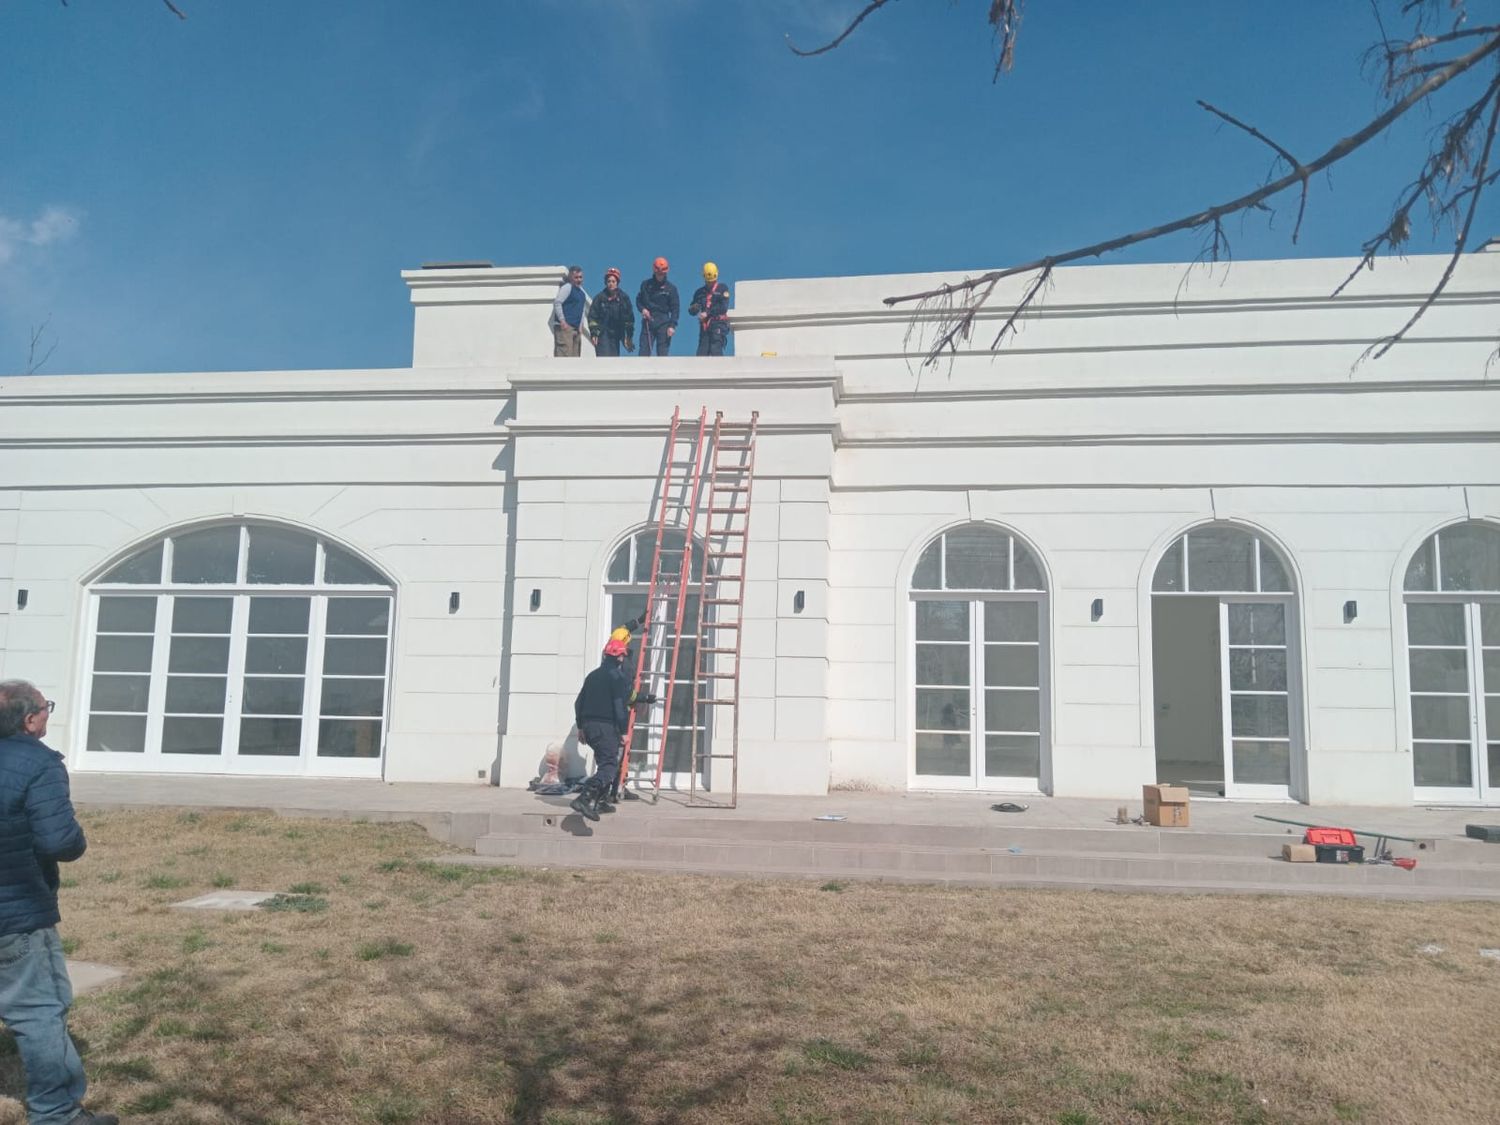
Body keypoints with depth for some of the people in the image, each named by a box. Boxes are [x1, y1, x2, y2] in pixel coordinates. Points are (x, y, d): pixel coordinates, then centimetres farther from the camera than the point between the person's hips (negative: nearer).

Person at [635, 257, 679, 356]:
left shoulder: (671, 288, 2)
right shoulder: (645, 284, 7)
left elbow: (675, 308, 1)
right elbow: (638, 300, 18)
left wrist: (672, 325, -9)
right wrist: (642, 309, -4)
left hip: (663, 323, -1)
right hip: (647, 323, 2)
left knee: (663, 353, -2)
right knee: (644, 352, -3)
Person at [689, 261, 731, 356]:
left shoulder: (722, 288, 6)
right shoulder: (700, 292, 18)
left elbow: (723, 308, -7)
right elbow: (691, 311, 17)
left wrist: (708, 313, -15)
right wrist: (694, 308, -8)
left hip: (719, 324, -5)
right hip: (704, 326, 5)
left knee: (715, 350, -18)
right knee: (701, 353, -3)